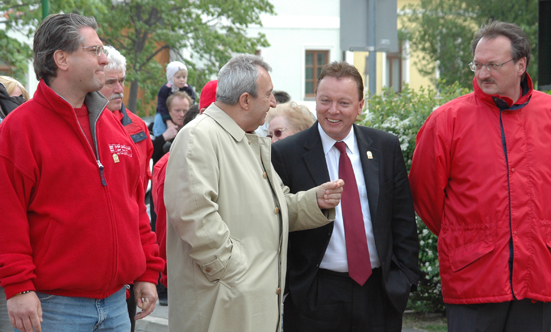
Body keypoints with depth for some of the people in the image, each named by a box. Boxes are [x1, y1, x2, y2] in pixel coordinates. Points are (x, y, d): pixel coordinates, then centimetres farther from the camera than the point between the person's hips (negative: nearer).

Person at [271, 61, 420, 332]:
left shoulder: (386, 147, 6)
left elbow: (403, 221, 9)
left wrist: (404, 277, 1)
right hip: (314, 298, -2)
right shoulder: (286, 154, -3)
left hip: (380, 295, 2)